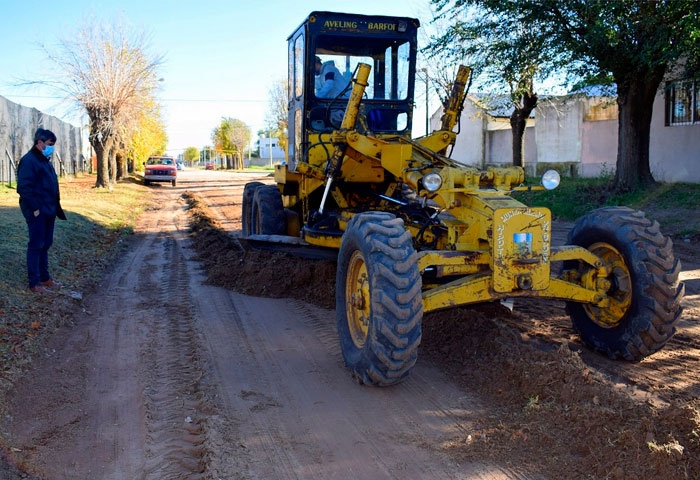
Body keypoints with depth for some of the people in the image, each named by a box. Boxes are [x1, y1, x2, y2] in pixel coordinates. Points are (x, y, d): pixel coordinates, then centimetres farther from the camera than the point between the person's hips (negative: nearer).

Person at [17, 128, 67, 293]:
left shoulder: (44, 160, 16)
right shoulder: (29, 160, -13)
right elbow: (24, 187, -20)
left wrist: (55, 206, 14)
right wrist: (35, 208, -20)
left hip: (48, 210, 9)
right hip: (37, 212, -9)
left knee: (45, 245, 15)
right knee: (36, 245, -5)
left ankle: (44, 278, 25)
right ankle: (34, 283, 1)